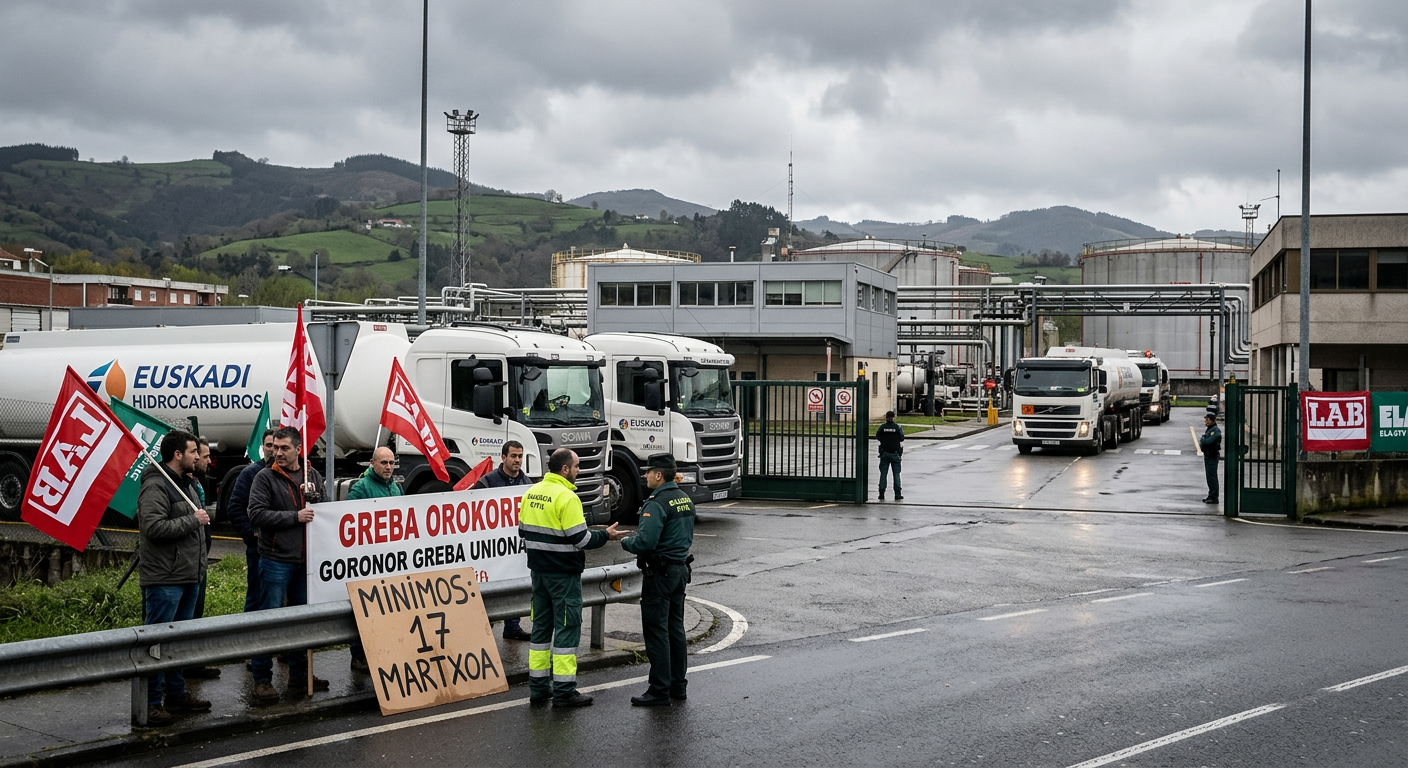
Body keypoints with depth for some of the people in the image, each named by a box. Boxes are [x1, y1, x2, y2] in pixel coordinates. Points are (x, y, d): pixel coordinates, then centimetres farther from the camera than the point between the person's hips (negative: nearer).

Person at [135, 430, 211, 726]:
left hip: (188, 577, 10)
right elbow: (154, 527, -26)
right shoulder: (155, 486, -14)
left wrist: (199, 567, 22)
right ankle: (151, 702, -3)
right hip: (164, 580, -10)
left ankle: (176, 694, 26)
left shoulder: (184, 484, 17)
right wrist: (193, 520, -18)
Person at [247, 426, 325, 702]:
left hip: (306, 560, 5)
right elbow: (256, 514, -14)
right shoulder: (265, 478, -4)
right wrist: (295, 517, -16)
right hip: (276, 560, -5)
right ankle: (262, 679, 3)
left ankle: (299, 674, 24)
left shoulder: (313, 475, 11)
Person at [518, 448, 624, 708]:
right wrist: (606, 535, -5)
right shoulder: (566, 497, -18)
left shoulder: (531, 493, 6)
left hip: (539, 570, 8)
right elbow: (580, 539, -19)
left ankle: (538, 687, 18)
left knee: (541, 626, 14)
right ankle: (564, 691, 1)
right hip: (563, 574, -8)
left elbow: (523, 532, 13)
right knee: (567, 628, -1)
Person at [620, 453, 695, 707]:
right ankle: (677, 686, 20)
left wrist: (625, 542, -6)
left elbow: (645, 542, -25)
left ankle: (660, 691, -4)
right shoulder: (685, 500, 11)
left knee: (656, 631, -5)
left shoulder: (657, 503, -18)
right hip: (680, 569, 9)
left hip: (660, 573, -9)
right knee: (676, 629, 15)